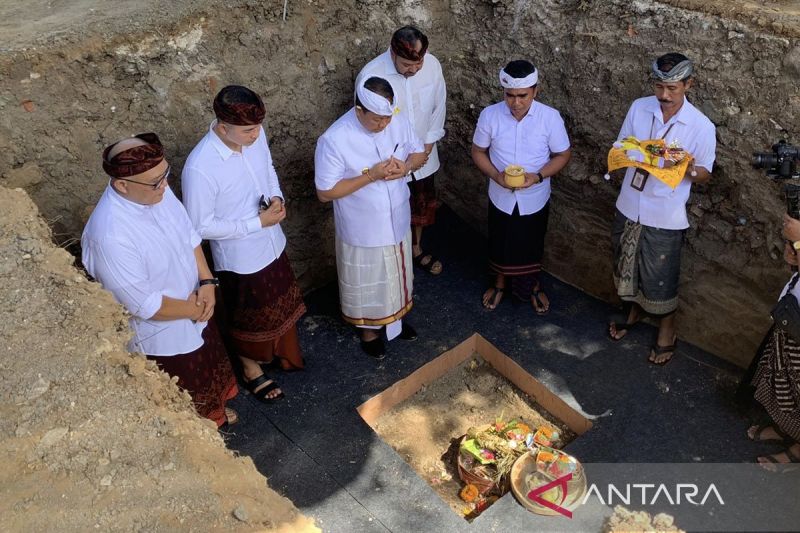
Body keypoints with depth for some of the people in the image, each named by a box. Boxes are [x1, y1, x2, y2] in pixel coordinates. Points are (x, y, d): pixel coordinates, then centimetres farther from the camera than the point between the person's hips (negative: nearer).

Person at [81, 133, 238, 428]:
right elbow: (146, 305, -31)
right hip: (160, 332, -7)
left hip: (195, 308, 8)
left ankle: (211, 412, 63)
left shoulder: (157, 191, -16)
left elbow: (190, 235, 0)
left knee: (207, 367, 34)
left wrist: (207, 282, -12)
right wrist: (193, 308, -16)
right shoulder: (110, 236, -39)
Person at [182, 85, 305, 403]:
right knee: (248, 318, 19)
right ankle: (252, 370, 47)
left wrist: (277, 198, -12)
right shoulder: (200, 168, -33)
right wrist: (258, 222, -25)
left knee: (280, 303, 28)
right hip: (240, 257, -6)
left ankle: (277, 352, 57)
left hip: (272, 243, 7)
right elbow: (202, 226, -23)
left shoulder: (254, 134, -13)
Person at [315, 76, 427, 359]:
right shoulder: (334, 140, -27)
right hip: (363, 231, -5)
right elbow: (326, 192, -22)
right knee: (367, 285, 17)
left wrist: (406, 166, -19)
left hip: (397, 222, 5)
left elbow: (419, 152, 5)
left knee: (396, 276, 27)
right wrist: (370, 175, -30)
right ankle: (368, 330, 44)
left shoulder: (398, 122, -11)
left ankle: (395, 319, 54)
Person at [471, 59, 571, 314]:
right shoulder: (489, 115, -15)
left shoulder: (550, 117, -18)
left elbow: (562, 155, -7)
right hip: (501, 197, 1)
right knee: (499, 243, 20)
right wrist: (496, 175, -21)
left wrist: (538, 176, -24)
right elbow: (478, 152, -3)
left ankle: (533, 286, 46)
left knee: (532, 245, 19)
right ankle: (499, 283, 47)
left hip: (535, 198, 0)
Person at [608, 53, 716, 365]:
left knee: (660, 277, 10)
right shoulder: (639, 108, -5)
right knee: (627, 266, 21)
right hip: (629, 206, 4)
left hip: (665, 215, -4)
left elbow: (705, 175, -5)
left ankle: (667, 331, 34)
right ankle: (635, 310, 48)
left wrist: (687, 167, -28)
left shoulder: (701, 127, -15)